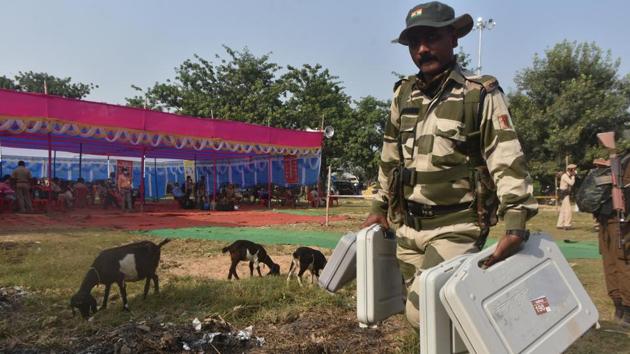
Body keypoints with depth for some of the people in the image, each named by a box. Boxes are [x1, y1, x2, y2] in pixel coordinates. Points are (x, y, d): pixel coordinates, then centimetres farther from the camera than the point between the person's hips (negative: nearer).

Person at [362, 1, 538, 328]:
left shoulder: (480, 94, -7)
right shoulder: (403, 94, 9)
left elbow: (508, 160, -12)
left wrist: (515, 223, -21)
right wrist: (379, 207, 18)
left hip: (455, 228, -5)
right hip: (407, 228, 6)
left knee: (423, 312, -15)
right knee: (419, 309, 13)